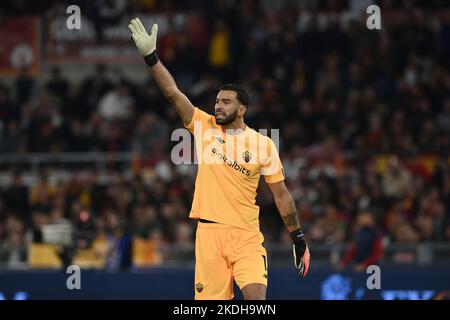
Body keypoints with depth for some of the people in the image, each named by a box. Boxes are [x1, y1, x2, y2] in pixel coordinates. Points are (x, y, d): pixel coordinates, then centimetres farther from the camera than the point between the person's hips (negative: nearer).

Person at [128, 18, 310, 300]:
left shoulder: (263, 144, 3)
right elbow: (173, 93, -1)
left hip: (247, 235, -1)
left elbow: (281, 194, 8)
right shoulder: (205, 127, 7)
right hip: (209, 232, 1)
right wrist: (150, 56, -11)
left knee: (256, 296, -19)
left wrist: (299, 238, 8)